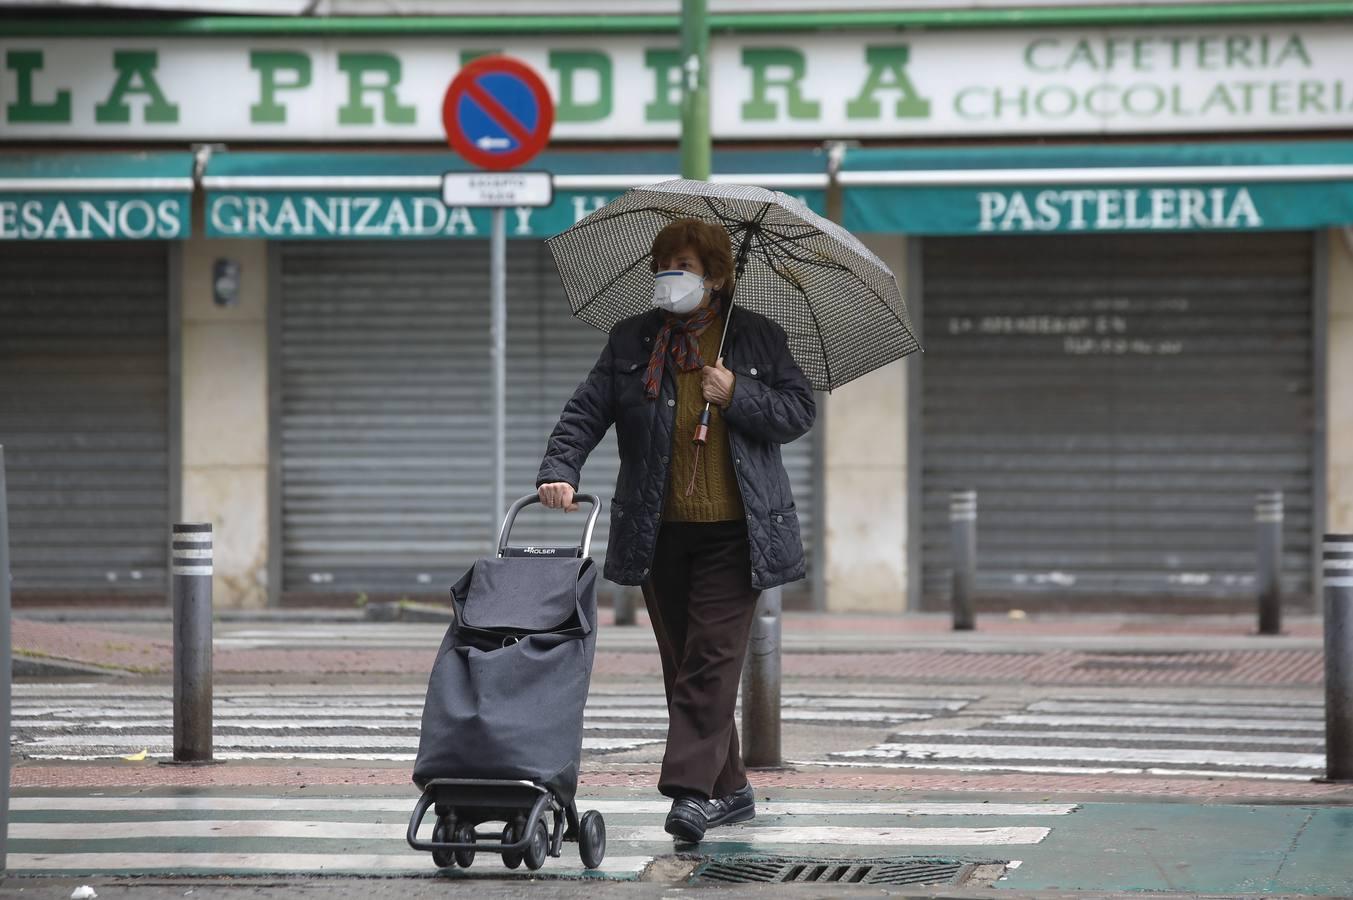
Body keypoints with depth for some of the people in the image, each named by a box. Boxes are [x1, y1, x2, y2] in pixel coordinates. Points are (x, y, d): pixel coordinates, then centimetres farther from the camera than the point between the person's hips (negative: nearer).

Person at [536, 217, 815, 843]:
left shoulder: (759, 339, 5)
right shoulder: (631, 342, 8)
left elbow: (800, 412, 3)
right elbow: (586, 412, 2)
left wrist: (737, 396, -12)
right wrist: (559, 470, -14)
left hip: (734, 531, -3)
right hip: (659, 532, 3)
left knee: (712, 657, -12)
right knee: (681, 664, 7)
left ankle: (692, 789, -17)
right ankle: (729, 790, 18)